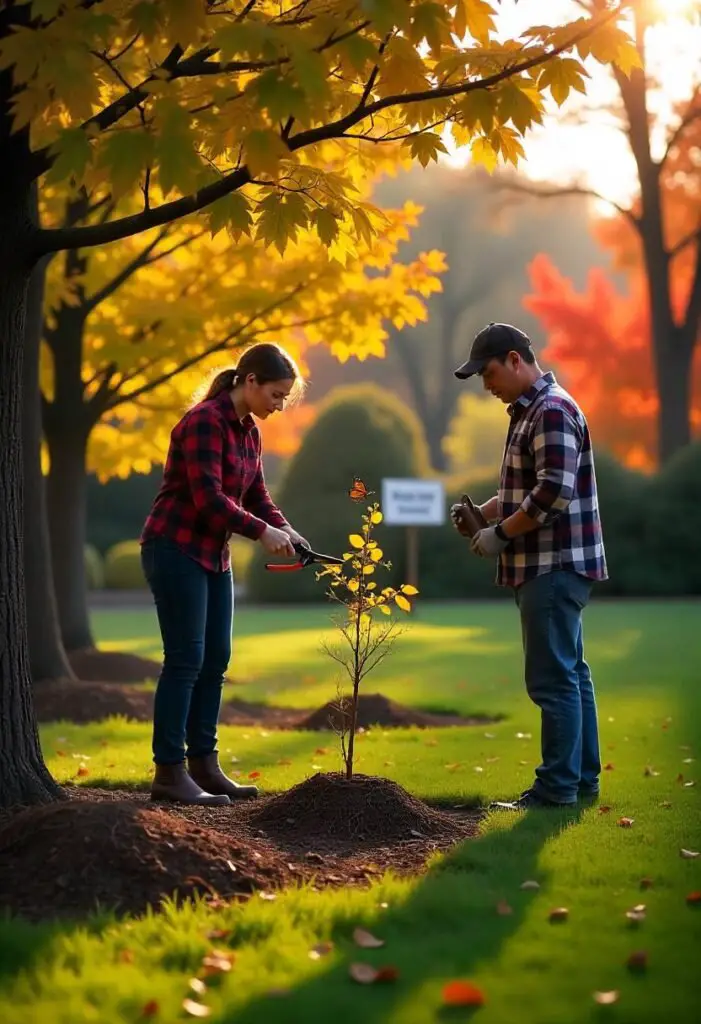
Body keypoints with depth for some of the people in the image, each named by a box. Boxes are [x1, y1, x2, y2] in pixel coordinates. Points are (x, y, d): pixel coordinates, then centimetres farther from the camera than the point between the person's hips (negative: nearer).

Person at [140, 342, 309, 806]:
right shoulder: (205, 421, -18)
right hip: (175, 549, -9)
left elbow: (256, 494, 13)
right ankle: (169, 773, -4)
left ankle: (203, 765, 15)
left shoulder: (248, 430, 10)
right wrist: (262, 532, -19)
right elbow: (209, 498, -24)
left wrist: (284, 527, -5)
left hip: (213, 554, 9)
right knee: (186, 659, -9)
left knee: (215, 660, 9)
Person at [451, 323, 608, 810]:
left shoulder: (552, 410, -14)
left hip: (554, 566, -11)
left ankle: (558, 788, -3)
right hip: (550, 565, 11)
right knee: (570, 673, 14)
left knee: (554, 678, -7)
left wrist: (501, 535, -16)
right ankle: (583, 778, 21)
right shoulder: (531, 411, 17)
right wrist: (485, 511, 8)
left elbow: (555, 491, -24)